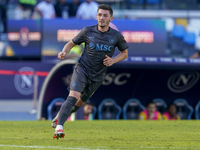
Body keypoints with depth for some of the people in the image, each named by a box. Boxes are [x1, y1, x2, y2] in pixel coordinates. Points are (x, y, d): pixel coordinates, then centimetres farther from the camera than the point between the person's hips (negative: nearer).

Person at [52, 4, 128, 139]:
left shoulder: (116, 36, -2)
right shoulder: (87, 31, -3)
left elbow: (125, 53, 12)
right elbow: (71, 43, 8)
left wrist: (113, 60, -7)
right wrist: (64, 52, -14)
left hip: (97, 77, 3)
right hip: (82, 69, -3)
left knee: (79, 103, 17)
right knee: (73, 97, -25)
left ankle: (60, 116, 46)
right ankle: (59, 128, -32)